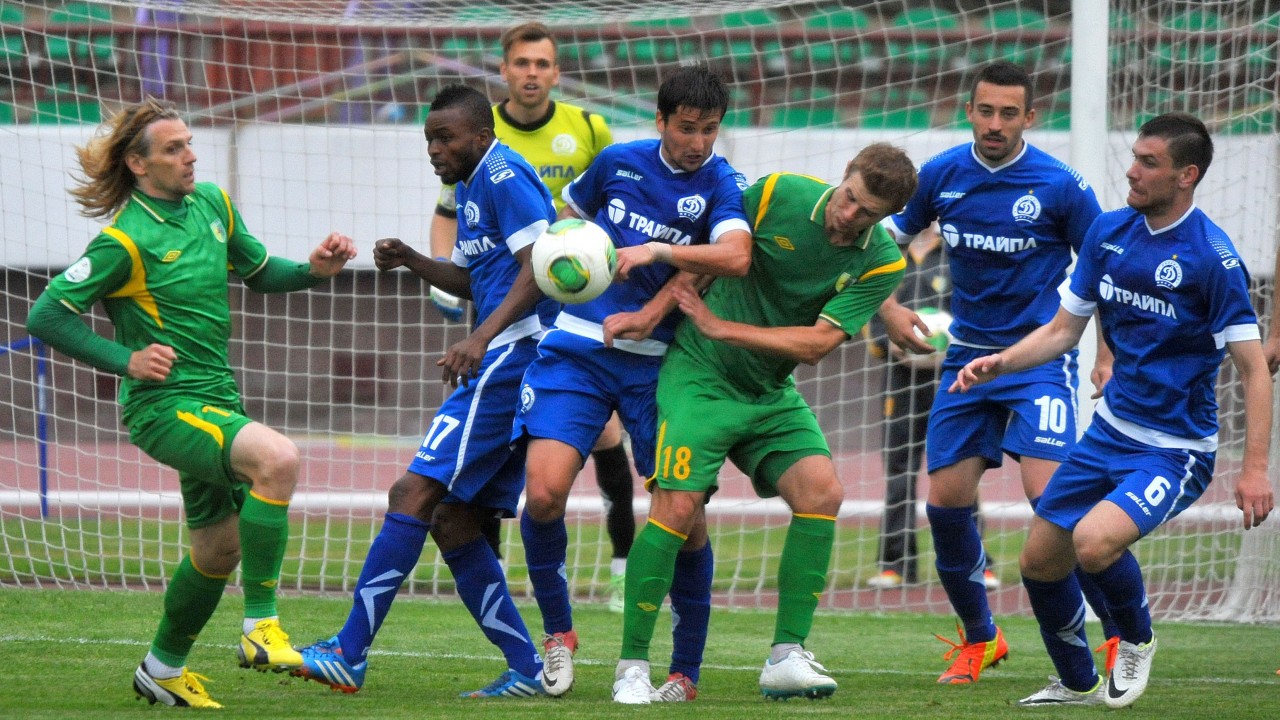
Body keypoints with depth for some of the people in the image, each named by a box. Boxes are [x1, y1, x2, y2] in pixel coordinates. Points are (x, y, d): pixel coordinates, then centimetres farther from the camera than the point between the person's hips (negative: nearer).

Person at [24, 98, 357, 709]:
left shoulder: (212, 203, 6)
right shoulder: (126, 240, -16)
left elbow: (259, 273, 22)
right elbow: (45, 316, -13)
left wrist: (313, 270, 3)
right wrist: (125, 360, -17)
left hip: (215, 400, 8)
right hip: (164, 405, -8)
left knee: (219, 546, 15)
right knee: (277, 458, -31)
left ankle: (163, 669, 36)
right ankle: (261, 630, -24)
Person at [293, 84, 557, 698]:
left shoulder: (503, 176, -9)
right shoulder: (469, 187, 22)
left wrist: (481, 338, -28)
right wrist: (410, 261, 14)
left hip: (512, 352, -11)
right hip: (507, 360, 11)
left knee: (415, 493, -14)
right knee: (451, 520, 8)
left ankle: (349, 654, -17)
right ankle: (527, 670, 7)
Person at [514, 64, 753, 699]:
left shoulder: (720, 184, -4)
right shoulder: (618, 162, 6)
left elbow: (735, 257, -24)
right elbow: (568, 215, 27)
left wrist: (657, 251, -29)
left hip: (657, 359, -1)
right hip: (576, 352, 1)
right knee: (545, 491, -16)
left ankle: (685, 669, 10)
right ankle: (557, 632, 5)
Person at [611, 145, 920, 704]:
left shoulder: (881, 263, -7)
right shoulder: (778, 194, -11)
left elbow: (815, 343, -13)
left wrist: (720, 326, -18)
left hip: (772, 394, 3)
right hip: (700, 374, -3)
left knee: (822, 490, -16)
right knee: (678, 505, -16)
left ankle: (786, 657, -9)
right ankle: (632, 667, -7)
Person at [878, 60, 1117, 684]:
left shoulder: (1059, 186, -10)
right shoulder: (941, 175, 0)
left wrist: (1107, 356, -7)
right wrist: (888, 308, -2)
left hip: (1039, 356, -4)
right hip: (967, 354, 5)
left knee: (1049, 494, -19)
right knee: (945, 502, 0)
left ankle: (1124, 633, -6)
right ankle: (977, 639, 20)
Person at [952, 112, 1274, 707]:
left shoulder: (1212, 258, -17)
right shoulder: (1109, 232, 2)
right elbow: (1064, 329, 13)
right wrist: (999, 362, -4)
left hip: (1175, 450, -7)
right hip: (1110, 430, 7)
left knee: (1094, 539, -30)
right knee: (1040, 561, 9)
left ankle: (1137, 640, 2)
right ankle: (1078, 684, 35)